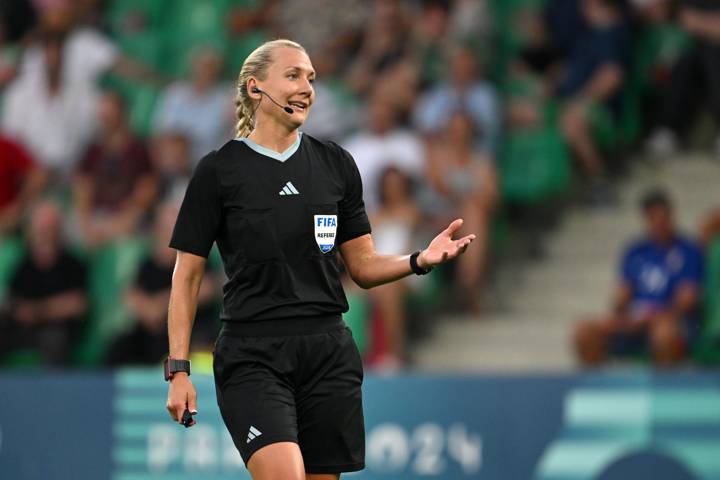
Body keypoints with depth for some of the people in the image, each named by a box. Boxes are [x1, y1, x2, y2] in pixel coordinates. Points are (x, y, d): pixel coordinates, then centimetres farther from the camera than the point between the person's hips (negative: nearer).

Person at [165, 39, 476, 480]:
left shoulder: (336, 165, 11)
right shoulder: (219, 171, 0)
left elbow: (363, 266, 13)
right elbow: (187, 276, 1)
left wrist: (420, 260, -7)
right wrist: (179, 370, -5)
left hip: (329, 355, 4)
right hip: (252, 357, -4)